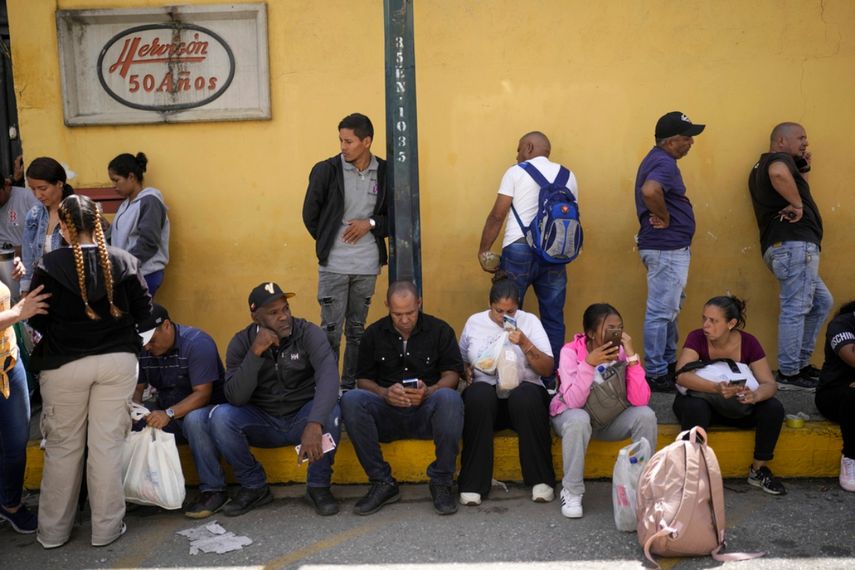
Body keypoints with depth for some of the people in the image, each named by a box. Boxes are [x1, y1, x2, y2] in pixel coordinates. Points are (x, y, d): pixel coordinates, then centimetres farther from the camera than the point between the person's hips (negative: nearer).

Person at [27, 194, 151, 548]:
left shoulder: (49, 265, -10)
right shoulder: (124, 261, -6)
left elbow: (36, 320, -4)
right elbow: (143, 310, 0)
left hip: (64, 364, -1)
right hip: (117, 360, 1)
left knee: (62, 447, 12)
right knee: (107, 444, 7)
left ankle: (53, 531, 24)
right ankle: (106, 528, 16)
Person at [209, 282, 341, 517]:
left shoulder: (308, 333, -15)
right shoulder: (241, 342, -7)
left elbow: (329, 375, -33)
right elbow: (235, 398, -18)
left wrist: (314, 424, -49)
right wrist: (255, 353, -30)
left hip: (303, 418, -2)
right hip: (263, 423, 2)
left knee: (331, 411, -33)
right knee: (221, 416, -24)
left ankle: (318, 486, -9)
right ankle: (254, 486, -3)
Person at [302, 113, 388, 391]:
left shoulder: (385, 172, 0)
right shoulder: (326, 170, -6)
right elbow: (310, 214, 3)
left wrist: (370, 224, -10)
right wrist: (328, 242, 5)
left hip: (367, 265, 2)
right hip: (333, 265, -2)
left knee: (357, 330, 12)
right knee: (331, 330, 1)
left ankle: (351, 386, 23)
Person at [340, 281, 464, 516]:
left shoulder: (439, 330, 6)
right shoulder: (374, 333, 10)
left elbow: (452, 373, 1)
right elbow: (363, 379, 7)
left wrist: (429, 391, -21)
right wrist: (384, 393, -15)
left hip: (426, 412, -1)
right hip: (387, 412, 2)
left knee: (449, 398, -36)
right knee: (351, 399, -29)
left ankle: (441, 482, -19)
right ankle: (382, 482, -19)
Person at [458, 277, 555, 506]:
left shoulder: (529, 321, 6)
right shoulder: (474, 322, 12)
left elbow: (548, 369, 0)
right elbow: (461, 359, 21)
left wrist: (524, 343, -14)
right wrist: (466, 370, -2)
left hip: (523, 388, -1)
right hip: (486, 390, 1)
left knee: (526, 398, -36)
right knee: (479, 394, -35)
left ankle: (542, 480, -23)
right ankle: (472, 484, -29)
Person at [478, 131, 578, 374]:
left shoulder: (516, 172, 2)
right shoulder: (567, 176, 14)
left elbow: (497, 216, -3)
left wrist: (483, 251, 3)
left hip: (519, 250, -4)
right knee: (553, 318, 7)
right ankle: (551, 378, 11)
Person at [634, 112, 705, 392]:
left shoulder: (659, 159, 14)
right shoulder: (664, 163, -18)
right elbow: (649, 190, -38)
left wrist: (664, 215, 6)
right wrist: (665, 218, -22)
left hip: (670, 247, 11)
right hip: (667, 248, -11)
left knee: (670, 308, 19)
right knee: (661, 311, -4)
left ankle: (669, 364, 31)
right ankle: (656, 375, 4)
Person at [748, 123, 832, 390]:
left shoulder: (762, 167, 26)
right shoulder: (779, 158, -4)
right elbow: (779, 174, -30)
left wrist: (802, 170, 20)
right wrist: (797, 205, -20)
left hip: (786, 247, 11)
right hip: (794, 244, -11)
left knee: (822, 302, 18)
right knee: (795, 308, -8)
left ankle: (800, 363, 21)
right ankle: (789, 374, -4)